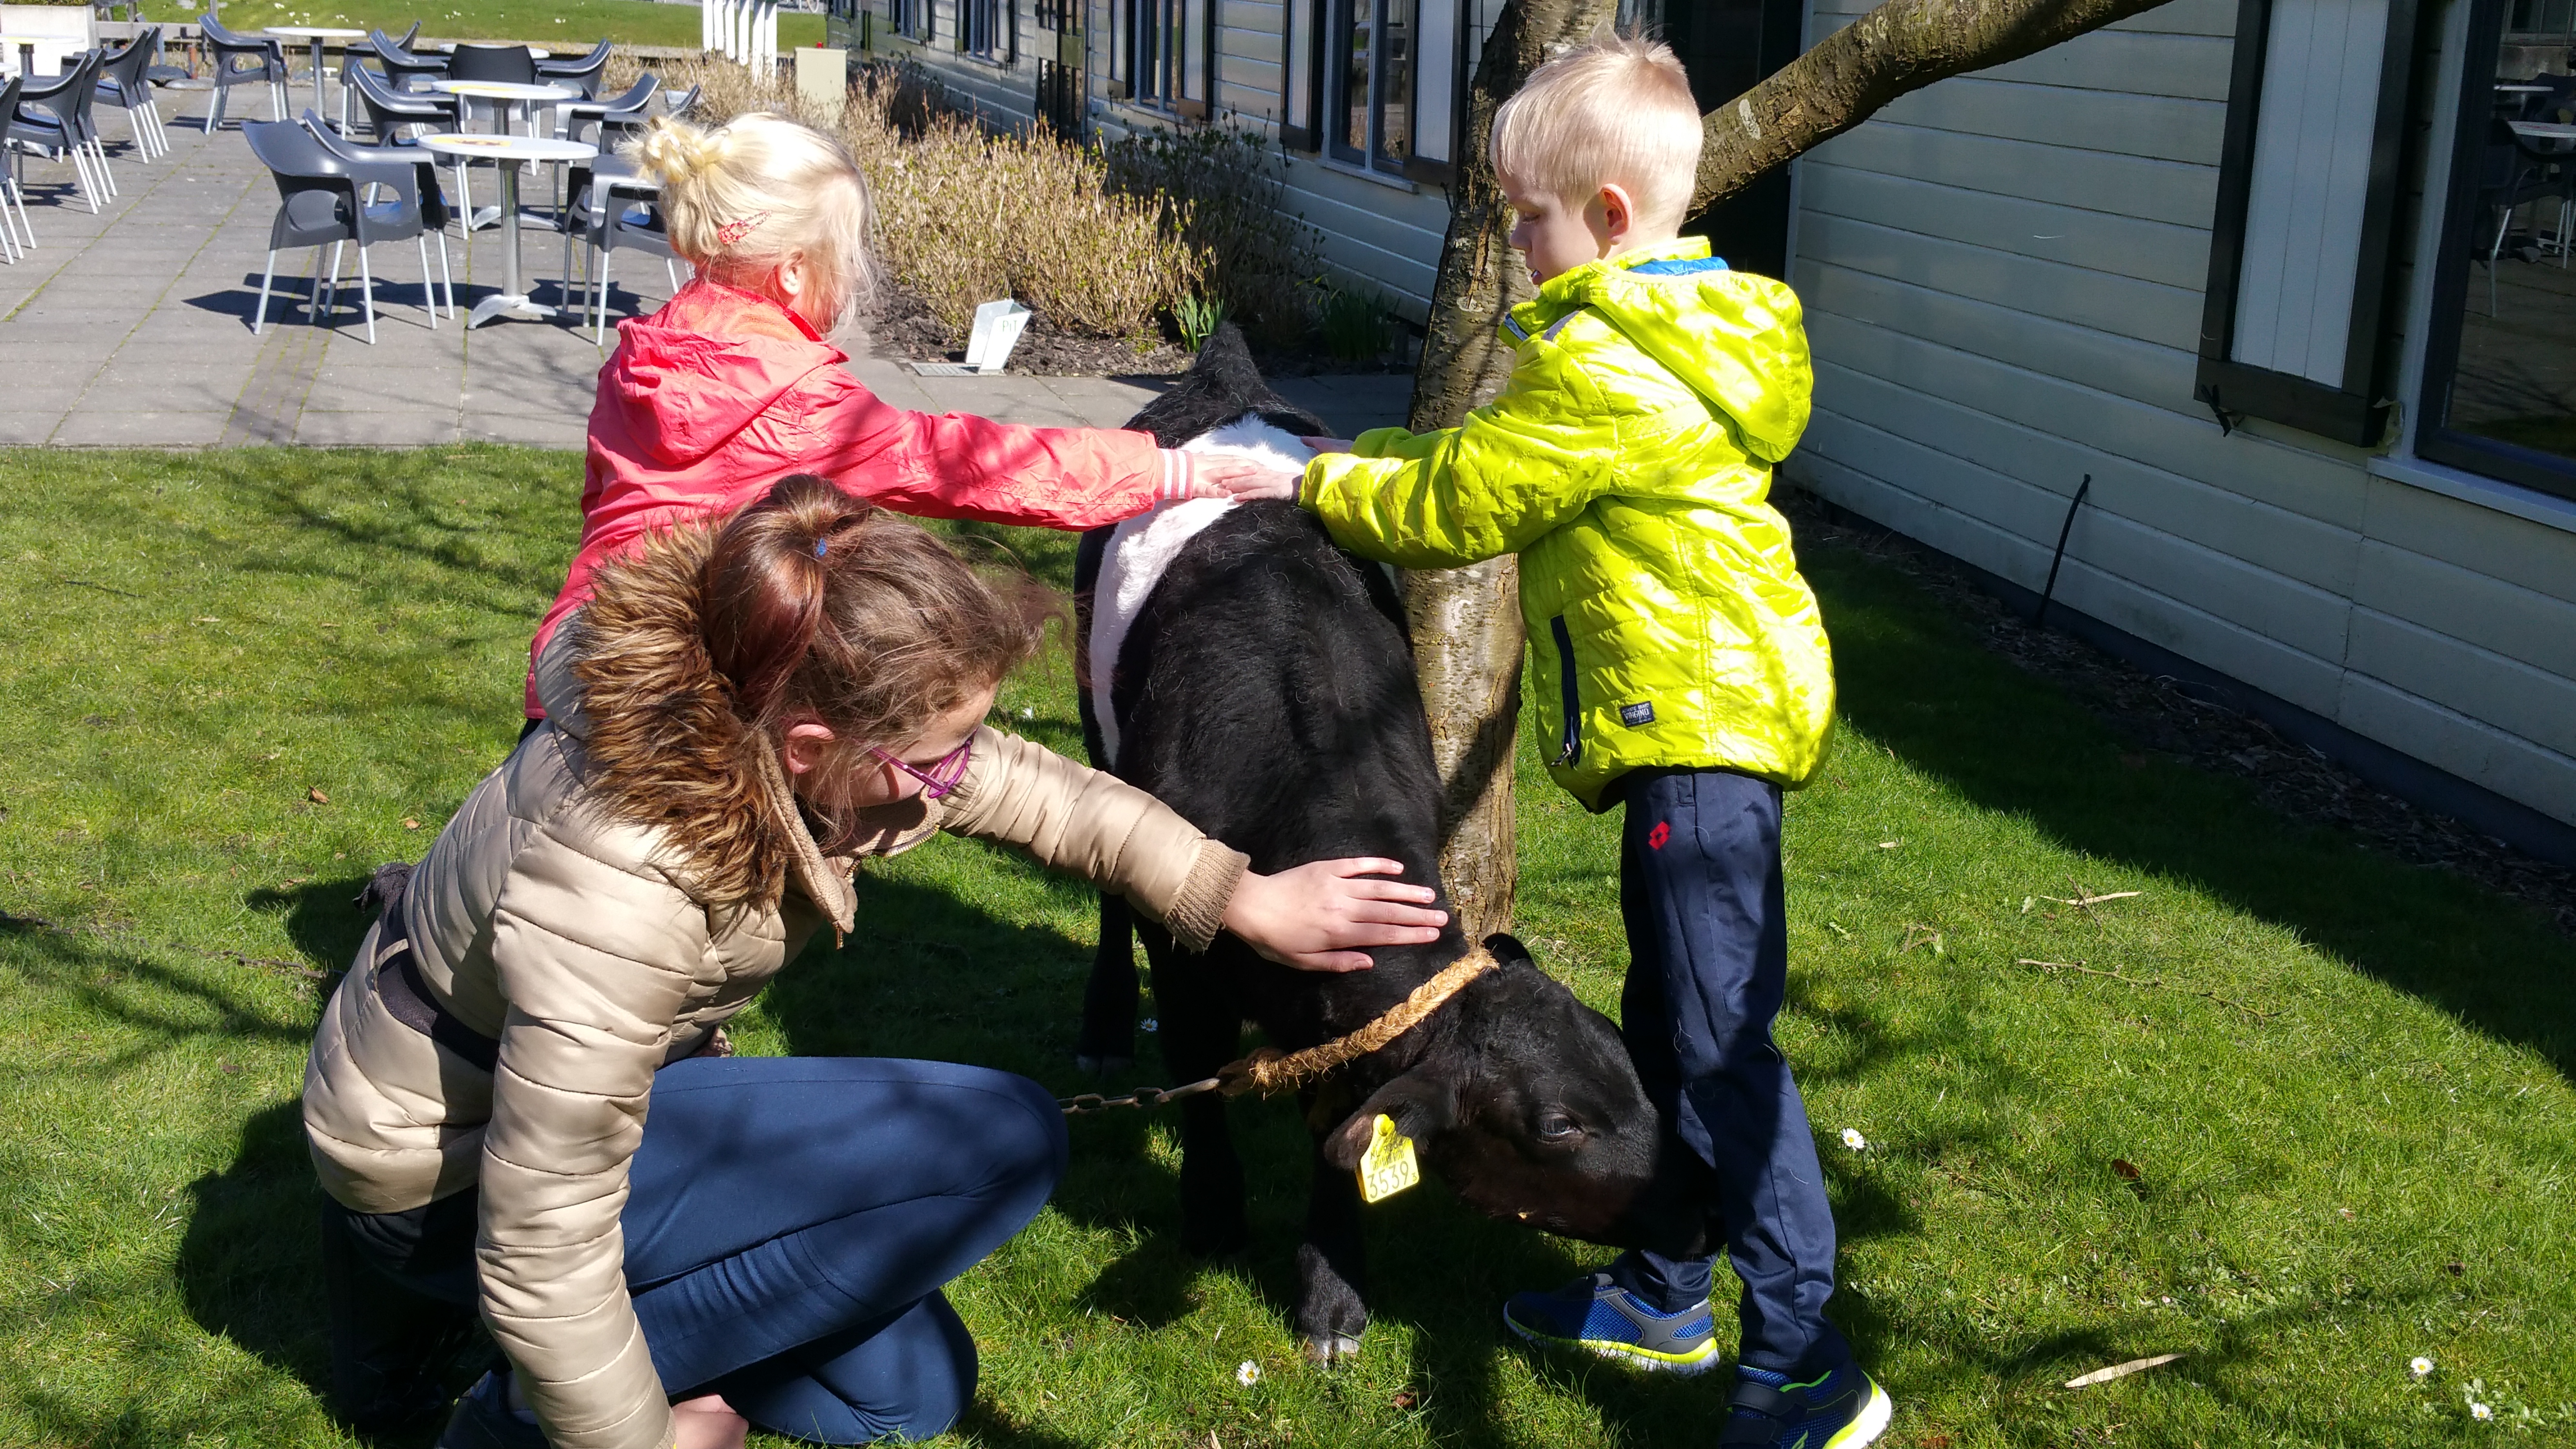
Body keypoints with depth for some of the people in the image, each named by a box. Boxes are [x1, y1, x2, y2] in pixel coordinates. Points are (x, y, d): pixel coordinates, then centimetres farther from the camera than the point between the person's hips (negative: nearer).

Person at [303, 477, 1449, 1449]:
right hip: (454, 1175, -8)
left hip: (598, 1087, 8)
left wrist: (1245, 900, -2)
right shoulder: (616, 903, -38)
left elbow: (1030, 790, 0)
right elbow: (541, 1256, -30)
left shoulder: (754, 706, -16)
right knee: (1002, 1141, -20)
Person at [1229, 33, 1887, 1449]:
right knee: (1669, 1015, 18)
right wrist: (1350, 463, 15)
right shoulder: (1672, 329, 15)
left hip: (1702, 720, -11)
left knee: (1720, 1039, -8)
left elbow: (1455, 505, -11)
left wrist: (1323, 487, 5)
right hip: (1707, 713, 11)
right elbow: (1494, 443, 22)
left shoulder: (1604, 372, -18)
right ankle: (1662, 1293, 32)